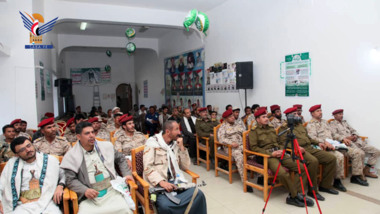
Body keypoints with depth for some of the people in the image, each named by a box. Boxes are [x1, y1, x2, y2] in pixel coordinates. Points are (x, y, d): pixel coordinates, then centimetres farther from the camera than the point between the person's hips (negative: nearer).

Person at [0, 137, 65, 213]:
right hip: (23, 206, 1)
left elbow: (64, 174, 18)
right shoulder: (11, 164, 14)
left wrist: (60, 186, -2)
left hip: (47, 203, -1)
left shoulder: (50, 160, 10)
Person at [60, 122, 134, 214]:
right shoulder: (72, 156, 3)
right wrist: (85, 190, -14)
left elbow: (120, 159, 24)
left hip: (112, 191, 1)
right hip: (89, 197, -1)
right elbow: (70, 180, 1)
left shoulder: (107, 146, 12)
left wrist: (127, 174, 11)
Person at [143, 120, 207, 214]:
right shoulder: (152, 143, -3)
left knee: (198, 194, -19)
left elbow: (185, 167, 10)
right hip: (158, 184, -5)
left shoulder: (176, 144, 13)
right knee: (165, 205, -34)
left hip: (176, 182, 5)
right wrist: (161, 182, -27)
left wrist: (182, 147, -1)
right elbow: (148, 168, -12)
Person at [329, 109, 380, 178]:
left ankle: (366, 171, 8)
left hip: (357, 141, 8)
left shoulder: (345, 122, 27)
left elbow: (353, 130, 24)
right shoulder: (332, 124, 3)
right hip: (349, 143, -8)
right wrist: (344, 138, -26)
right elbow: (334, 135, -13)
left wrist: (355, 135, 1)